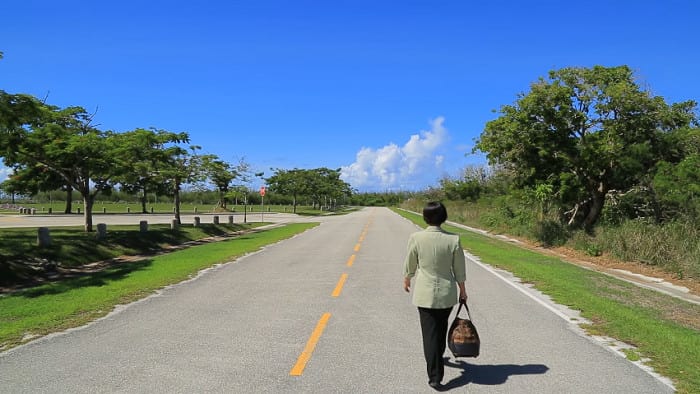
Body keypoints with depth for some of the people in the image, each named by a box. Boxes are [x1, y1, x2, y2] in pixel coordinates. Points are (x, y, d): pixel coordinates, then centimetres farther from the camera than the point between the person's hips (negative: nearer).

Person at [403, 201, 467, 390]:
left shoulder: (416, 238, -14)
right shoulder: (453, 239, -11)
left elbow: (410, 265, -1)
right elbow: (459, 270, -2)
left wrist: (406, 281, 19)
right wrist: (462, 290, 13)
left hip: (425, 293, -2)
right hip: (447, 292, 2)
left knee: (430, 333, 6)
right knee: (441, 329, 24)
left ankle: (435, 377, 6)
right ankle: (437, 358, 48)